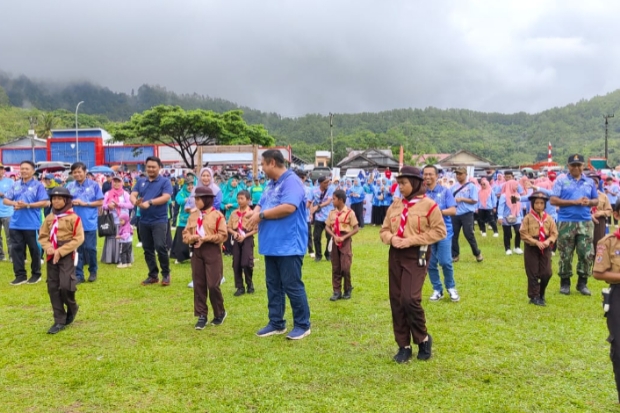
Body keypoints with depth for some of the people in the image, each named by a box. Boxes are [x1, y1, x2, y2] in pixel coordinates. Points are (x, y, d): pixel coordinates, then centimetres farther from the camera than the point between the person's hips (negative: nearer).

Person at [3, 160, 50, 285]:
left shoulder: (38, 185, -3)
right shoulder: (15, 185, 12)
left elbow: (45, 202, -11)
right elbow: (5, 200, 12)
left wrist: (27, 205, -18)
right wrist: (14, 203, -10)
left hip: (31, 224, -5)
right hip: (15, 224, 5)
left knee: (34, 249, 5)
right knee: (16, 249, 5)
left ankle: (36, 274, 18)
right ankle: (20, 275, 13)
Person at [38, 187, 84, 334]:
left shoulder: (73, 217, -7)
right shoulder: (49, 218, 9)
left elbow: (78, 238, -11)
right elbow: (42, 236, 12)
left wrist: (61, 251, -16)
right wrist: (48, 248, -9)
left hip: (67, 255, -5)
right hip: (52, 256, 6)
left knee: (65, 286, -13)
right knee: (53, 288, 4)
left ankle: (72, 308, 19)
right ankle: (59, 321, 12)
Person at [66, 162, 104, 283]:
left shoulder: (94, 185, -1)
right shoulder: (70, 186, 6)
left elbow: (100, 202, -2)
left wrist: (84, 203, -11)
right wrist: (71, 202, -13)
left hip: (90, 222, -2)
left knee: (90, 248, 1)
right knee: (77, 249, 5)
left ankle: (93, 271, 20)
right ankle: (78, 275, 12)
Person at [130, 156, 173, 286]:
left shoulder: (164, 182, -2)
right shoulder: (141, 182, 12)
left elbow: (166, 197, -17)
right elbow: (133, 195, 0)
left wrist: (149, 202, -26)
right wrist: (136, 202, -24)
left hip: (159, 220, -5)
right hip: (144, 221, 5)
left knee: (160, 246, -15)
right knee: (147, 249, 10)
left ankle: (166, 274, 1)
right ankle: (153, 275, 20)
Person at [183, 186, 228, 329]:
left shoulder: (217, 215, -5)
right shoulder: (193, 216, 11)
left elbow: (222, 235, -10)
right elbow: (185, 234, 9)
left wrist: (205, 238, -16)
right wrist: (193, 237, -12)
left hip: (212, 251, -5)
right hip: (196, 251, 5)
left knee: (213, 285, -4)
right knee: (198, 284, 6)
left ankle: (220, 313, 16)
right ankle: (202, 315, 13)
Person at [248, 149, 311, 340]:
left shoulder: (291, 181, -14)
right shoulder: (271, 184, 17)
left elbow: (288, 207, -26)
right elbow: (261, 205, 19)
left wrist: (262, 215, -16)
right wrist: (255, 213, -6)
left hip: (289, 245, -9)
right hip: (272, 245, 9)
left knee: (292, 286, -2)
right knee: (273, 285, 13)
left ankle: (303, 325, 10)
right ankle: (276, 323, 23)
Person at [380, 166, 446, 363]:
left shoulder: (428, 205, -6)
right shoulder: (394, 206, 11)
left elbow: (439, 231, -10)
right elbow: (384, 230, 15)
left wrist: (411, 240, -16)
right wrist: (392, 238, -9)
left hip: (416, 256, -6)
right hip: (395, 255, 6)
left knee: (410, 299, -16)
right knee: (396, 301, 6)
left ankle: (423, 339, 9)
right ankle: (404, 346, 18)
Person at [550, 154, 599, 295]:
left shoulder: (589, 182, 11)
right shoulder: (561, 180, 0)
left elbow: (596, 200, 16)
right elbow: (553, 200, -8)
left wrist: (589, 202, -8)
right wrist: (574, 202, -14)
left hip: (585, 222, 3)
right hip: (566, 222, -3)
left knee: (587, 254, 0)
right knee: (565, 255, 4)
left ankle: (582, 283, 12)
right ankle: (565, 283, 15)